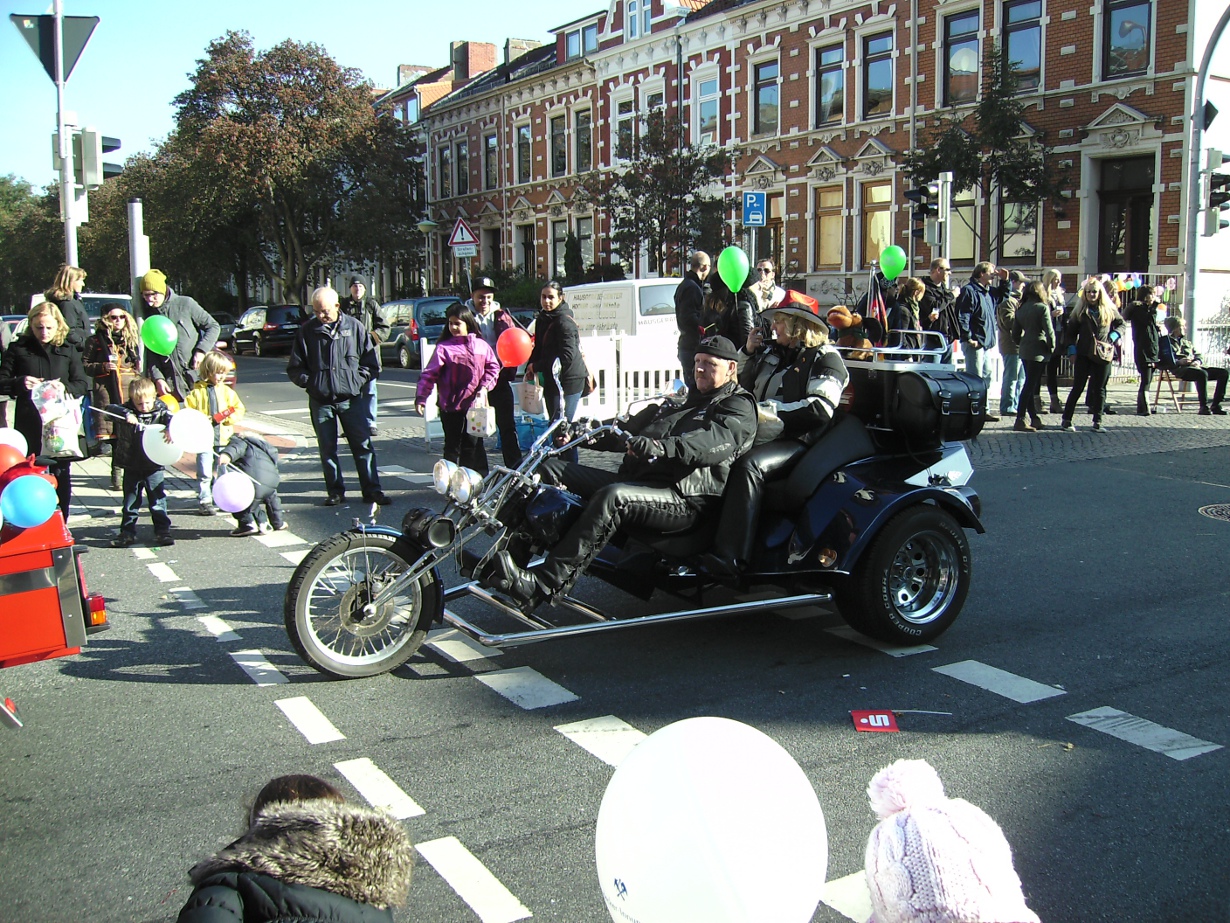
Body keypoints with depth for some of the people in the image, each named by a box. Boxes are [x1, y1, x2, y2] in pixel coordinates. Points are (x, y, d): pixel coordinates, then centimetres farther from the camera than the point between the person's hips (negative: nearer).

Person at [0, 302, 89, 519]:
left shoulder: (68, 350, 8)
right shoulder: (18, 348, 5)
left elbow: (82, 383, 6)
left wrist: (66, 387, -15)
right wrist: (20, 383, -17)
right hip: (28, 422, 0)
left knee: (61, 473, 4)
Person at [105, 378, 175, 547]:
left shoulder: (160, 411, -5)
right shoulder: (128, 410, -4)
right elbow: (110, 409, -15)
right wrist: (126, 414, -31)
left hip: (154, 466, -1)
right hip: (132, 466, 2)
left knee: (158, 500, 5)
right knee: (130, 502, 11)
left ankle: (162, 531, 15)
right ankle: (127, 533, 21)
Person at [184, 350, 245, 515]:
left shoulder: (226, 391, 8)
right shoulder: (196, 391, -2)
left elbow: (239, 409, 9)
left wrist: (229, 418, -8)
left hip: (224, 438, 3)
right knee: (205, 473, -2)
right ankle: (204, 502, 5)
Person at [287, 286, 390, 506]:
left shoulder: (354, 327, 2)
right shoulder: (306, 331, 4)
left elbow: (371, 363, 8)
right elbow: (294, 368, 9)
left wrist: (357, 380, -6)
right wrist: (309, 382, -7)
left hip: (350, 399, -1)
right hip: (320, 401, 1)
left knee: (363, 445, -1)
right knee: (327, 449, 7)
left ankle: (372, 490, 6)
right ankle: (335, 491, 17)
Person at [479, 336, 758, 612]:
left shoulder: (738, 407, 6)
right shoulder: (676, 403, 32)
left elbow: (715, 442, -17)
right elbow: (627, 431, 29)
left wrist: (661, 446, -36)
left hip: (684, 498, -9)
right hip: (633, 482, 9)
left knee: (613, 497, -38)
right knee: (552, 470, -4)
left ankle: (543, 585, -42)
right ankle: (515, 553, -21)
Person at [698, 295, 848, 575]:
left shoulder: (824, 357, 1)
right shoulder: (770, 351, 23)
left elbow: (821, 408, -14)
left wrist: (770, 408, -15)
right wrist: (749, 353, 18)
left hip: (797, 441, -8)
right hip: (759, 434, 8)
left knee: (748, 465, -36)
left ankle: (729, 556, -43)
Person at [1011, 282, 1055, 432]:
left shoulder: (1020, 309, 9)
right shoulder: (1042, 308, -9)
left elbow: (1015, 334, 11)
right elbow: (1049, 331, -13)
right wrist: (1051, 348, 0)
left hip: (1024, 351, 7)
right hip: (1038, 351, -7)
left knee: (1030, 385, 13)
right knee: (1031, 386, -6)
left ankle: (1034, 418, 18)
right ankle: (1020, 420, -10)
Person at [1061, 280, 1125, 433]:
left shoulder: (1109, 310, 5)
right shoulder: (1080, 311, 1)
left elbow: (1121, 324, 16)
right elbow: (1071, 332, 3)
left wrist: (1113, 336, -1)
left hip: (1103, 355, 2)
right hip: (1084, 355, -2)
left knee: (1099, 389, 6)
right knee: (1077, 388, 0)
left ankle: (1097, 422, 11)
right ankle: (1066, 419, 7)